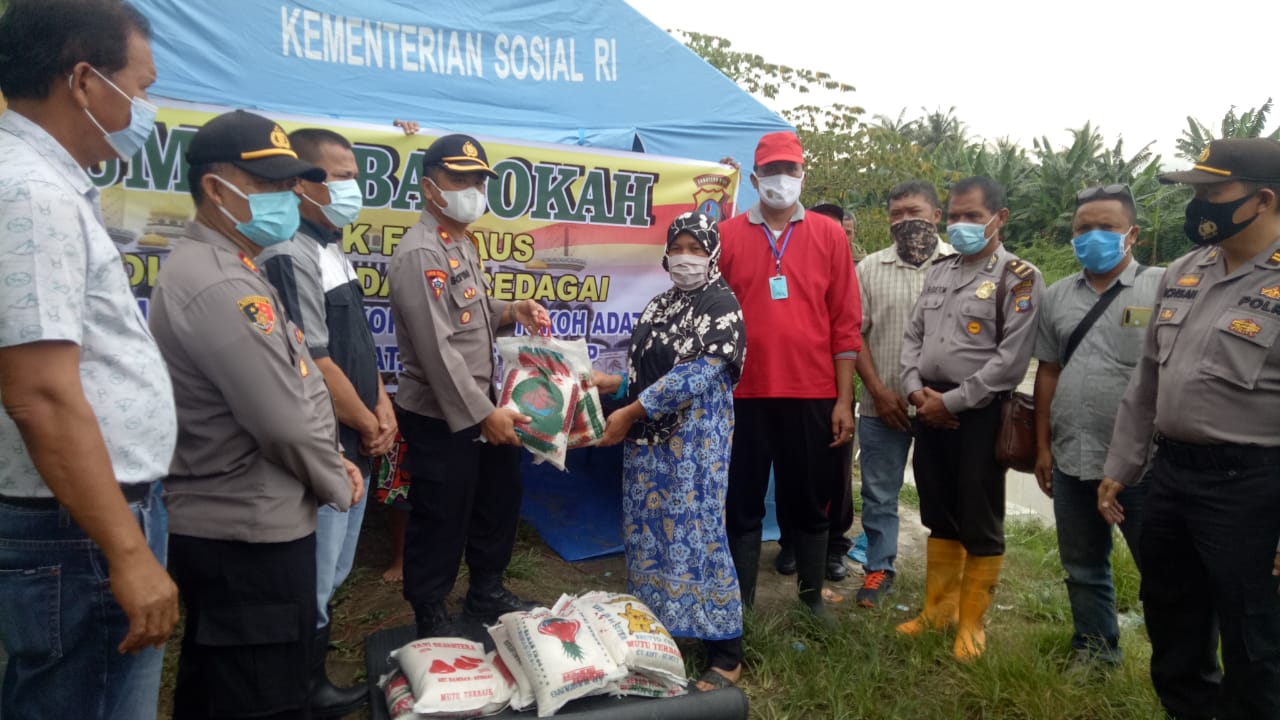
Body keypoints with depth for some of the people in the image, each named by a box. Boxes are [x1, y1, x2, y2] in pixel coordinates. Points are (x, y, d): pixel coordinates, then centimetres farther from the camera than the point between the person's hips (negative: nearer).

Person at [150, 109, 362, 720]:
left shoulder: (221, 269, 13)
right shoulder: (219, 285, -23)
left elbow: (290, 390, 18)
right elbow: (286, 423, -24)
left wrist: (332, 461, 9)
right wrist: (336, 485, -6)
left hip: (218, 525, 11)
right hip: (252, 534, -11)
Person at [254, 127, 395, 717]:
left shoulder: (333, 251, 12)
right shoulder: (288, 258, -19)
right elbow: (313, 364, -23)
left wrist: (382, 407, 5)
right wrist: (368, 426, -11)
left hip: (353, 445, 10)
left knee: (333, 573, 21)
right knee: (312, 582, 5)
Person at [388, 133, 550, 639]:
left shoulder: (462, 244, 12)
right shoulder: (420, 254, -20)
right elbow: (437, 348, -26)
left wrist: (511, 311, 2)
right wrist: (484, 413, -26)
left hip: (479, 407, 10)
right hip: (439, 418, -10)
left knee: (497, 502, 21)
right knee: (440, 521, 6)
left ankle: (487, 593, 41)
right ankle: (430, 617, 26)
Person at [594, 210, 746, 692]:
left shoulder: (721, 304, -8)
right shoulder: (660, 305, 15)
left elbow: (698, 373, -18)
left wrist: (630, 413, -18)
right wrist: (614, 382, 2)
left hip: (695, 440, -7)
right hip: (648, 438, 7)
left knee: (696, 536, -5)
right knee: (646, 535, 10)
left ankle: (725, 653, 7)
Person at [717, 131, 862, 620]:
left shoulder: (829, 235, 4)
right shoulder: (727, 235, 2)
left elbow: (845, 323, 3)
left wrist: (844, 399, -1)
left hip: (813, 395, 1)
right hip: (744, 394, 0)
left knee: (810, 503, 13)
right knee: (743, 504, 9)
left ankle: (812, 597, 31)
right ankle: (740, 604, 23)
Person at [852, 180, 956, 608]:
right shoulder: (870, 268, 5)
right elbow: (853, 333, 3)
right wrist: (879, 392, -5)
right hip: (882, 406, 2)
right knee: (879, 495, 10)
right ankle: (879, 569, 26)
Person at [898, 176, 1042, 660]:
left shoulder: (1018, 278, -7)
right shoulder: (938, 273, 13)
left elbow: (1011, 361, -15)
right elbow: (913, 337, 14)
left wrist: (951, 402, -14)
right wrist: (915, 389, -3)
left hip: (979, 414, -6)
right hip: (930, 410, 6)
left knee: (980, 524, 5)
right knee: (939, 518, 16)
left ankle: (971, 623, 20)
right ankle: (938, 609, 30)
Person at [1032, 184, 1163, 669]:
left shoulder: (1162, 288, -5)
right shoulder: (1057, 296, 10)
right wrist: (1043, 446, 9)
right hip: (1071, 461, 5)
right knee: (1082, 567, 18)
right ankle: (1095, 647, 36)